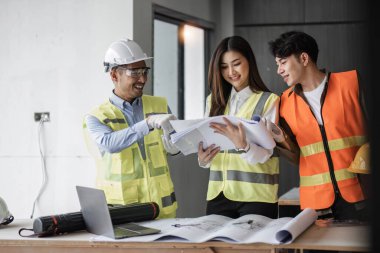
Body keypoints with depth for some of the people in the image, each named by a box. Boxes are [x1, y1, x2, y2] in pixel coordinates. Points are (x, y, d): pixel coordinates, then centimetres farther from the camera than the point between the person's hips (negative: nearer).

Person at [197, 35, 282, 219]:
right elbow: (205, 143, 12)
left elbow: (265, 154, -11)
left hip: (256, 197, -4)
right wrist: (203, 159, -10)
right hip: (218, 194, 4)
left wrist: (243, 146, -31)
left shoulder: (269, 100, -2)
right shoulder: (214, 100, 12)